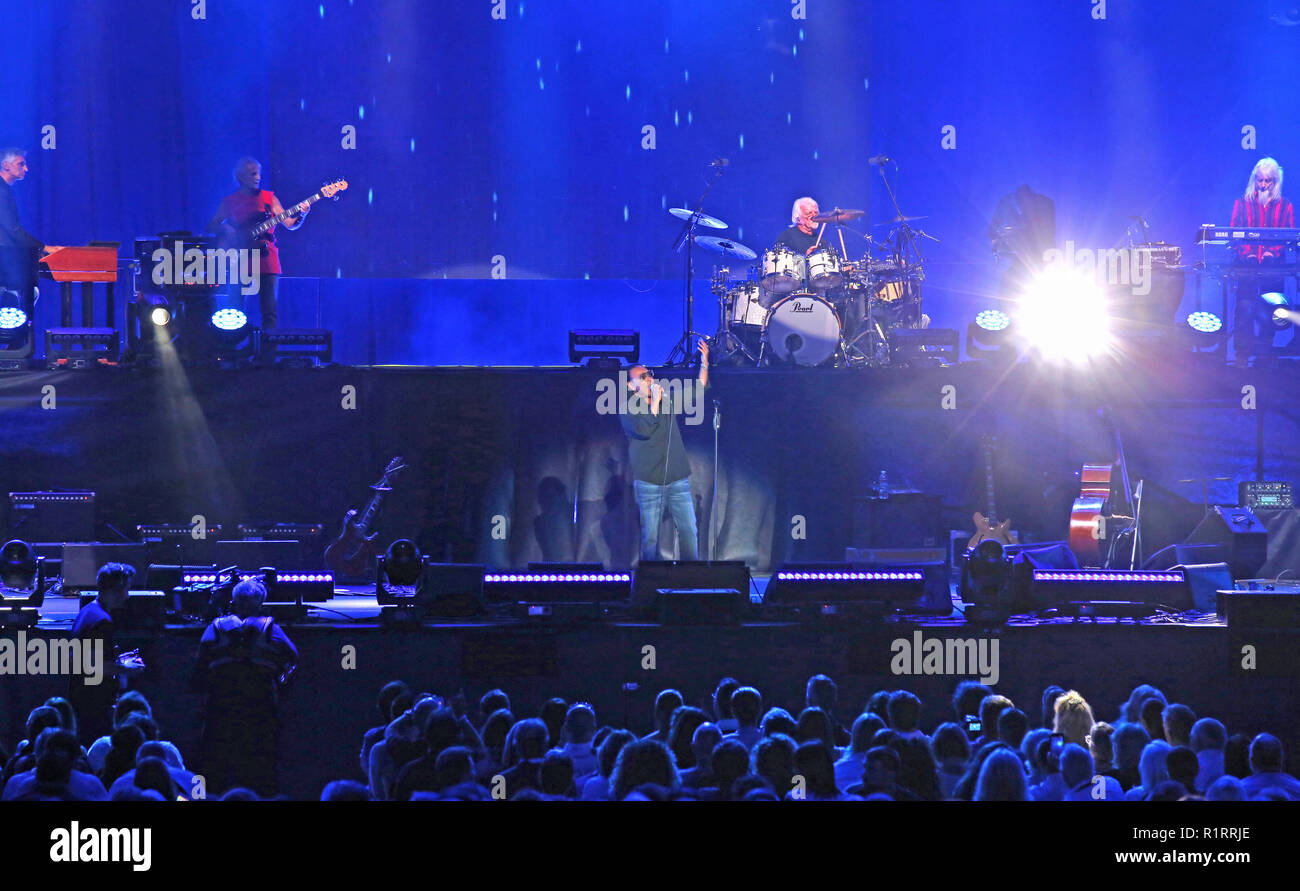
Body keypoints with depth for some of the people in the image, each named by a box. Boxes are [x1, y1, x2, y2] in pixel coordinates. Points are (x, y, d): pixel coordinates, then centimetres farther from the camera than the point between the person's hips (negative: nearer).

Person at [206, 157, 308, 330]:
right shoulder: (229, 201, 9)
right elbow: (211, 227, 10)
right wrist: (225, 228, -10)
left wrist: (301, 215, -13)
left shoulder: (269, 198, 10)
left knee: (269, 311, -4)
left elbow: (290, 224, 7)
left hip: (266, 259, 0)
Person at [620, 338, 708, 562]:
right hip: (648, 483, -4)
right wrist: (655, 402, -13)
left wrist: (704, 365, 8)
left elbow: (696, 393, 20)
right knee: (650, 536, -3)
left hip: (677, 480, 4)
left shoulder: (667, 402, 14)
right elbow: (644, 430, -18)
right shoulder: (628, 411, -1)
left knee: (689, 531, 0)